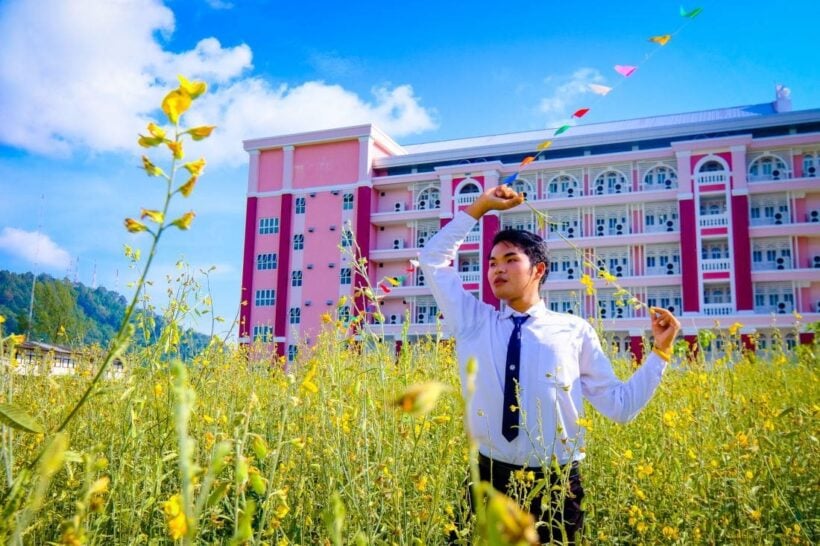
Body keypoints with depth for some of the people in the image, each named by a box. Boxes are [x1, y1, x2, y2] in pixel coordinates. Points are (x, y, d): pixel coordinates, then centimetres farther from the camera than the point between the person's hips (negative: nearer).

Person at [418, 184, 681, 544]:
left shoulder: (575, 330, 0)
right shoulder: (473, 322, 4)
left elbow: (621, 406, 2)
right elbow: (433, 260, 6)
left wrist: (660, 351, -5)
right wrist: (479, 207, 2)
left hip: (556, 486, -1)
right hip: (490, 479, 1)